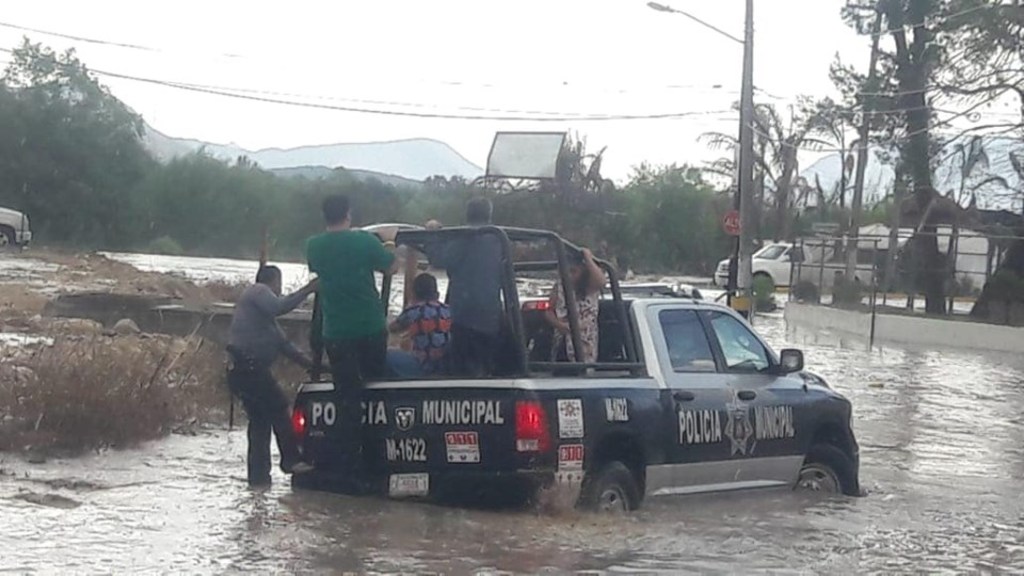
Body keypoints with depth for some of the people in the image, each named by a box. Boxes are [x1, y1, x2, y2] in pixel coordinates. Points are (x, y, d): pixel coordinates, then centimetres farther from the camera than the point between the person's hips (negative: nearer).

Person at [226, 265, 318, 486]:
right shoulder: (258, 291, 1)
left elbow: (281, 343, 28)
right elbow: (279, 307, -20)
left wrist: (307, 362, 22)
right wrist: (306, 291, -16)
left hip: (242, 369, 10)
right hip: (248, 365, -10)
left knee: (260, 419, 11)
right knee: (278, 406, -9)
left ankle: (258, 476, 11)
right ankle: (290, 459, -11)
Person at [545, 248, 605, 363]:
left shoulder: (590, 288, -3)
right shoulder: (559, 286, 8)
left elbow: (600, 282, -28)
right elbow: (549, 312, 11)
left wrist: (588, 259, -19)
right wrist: (559, 324, -10)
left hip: (584, 345, -4)